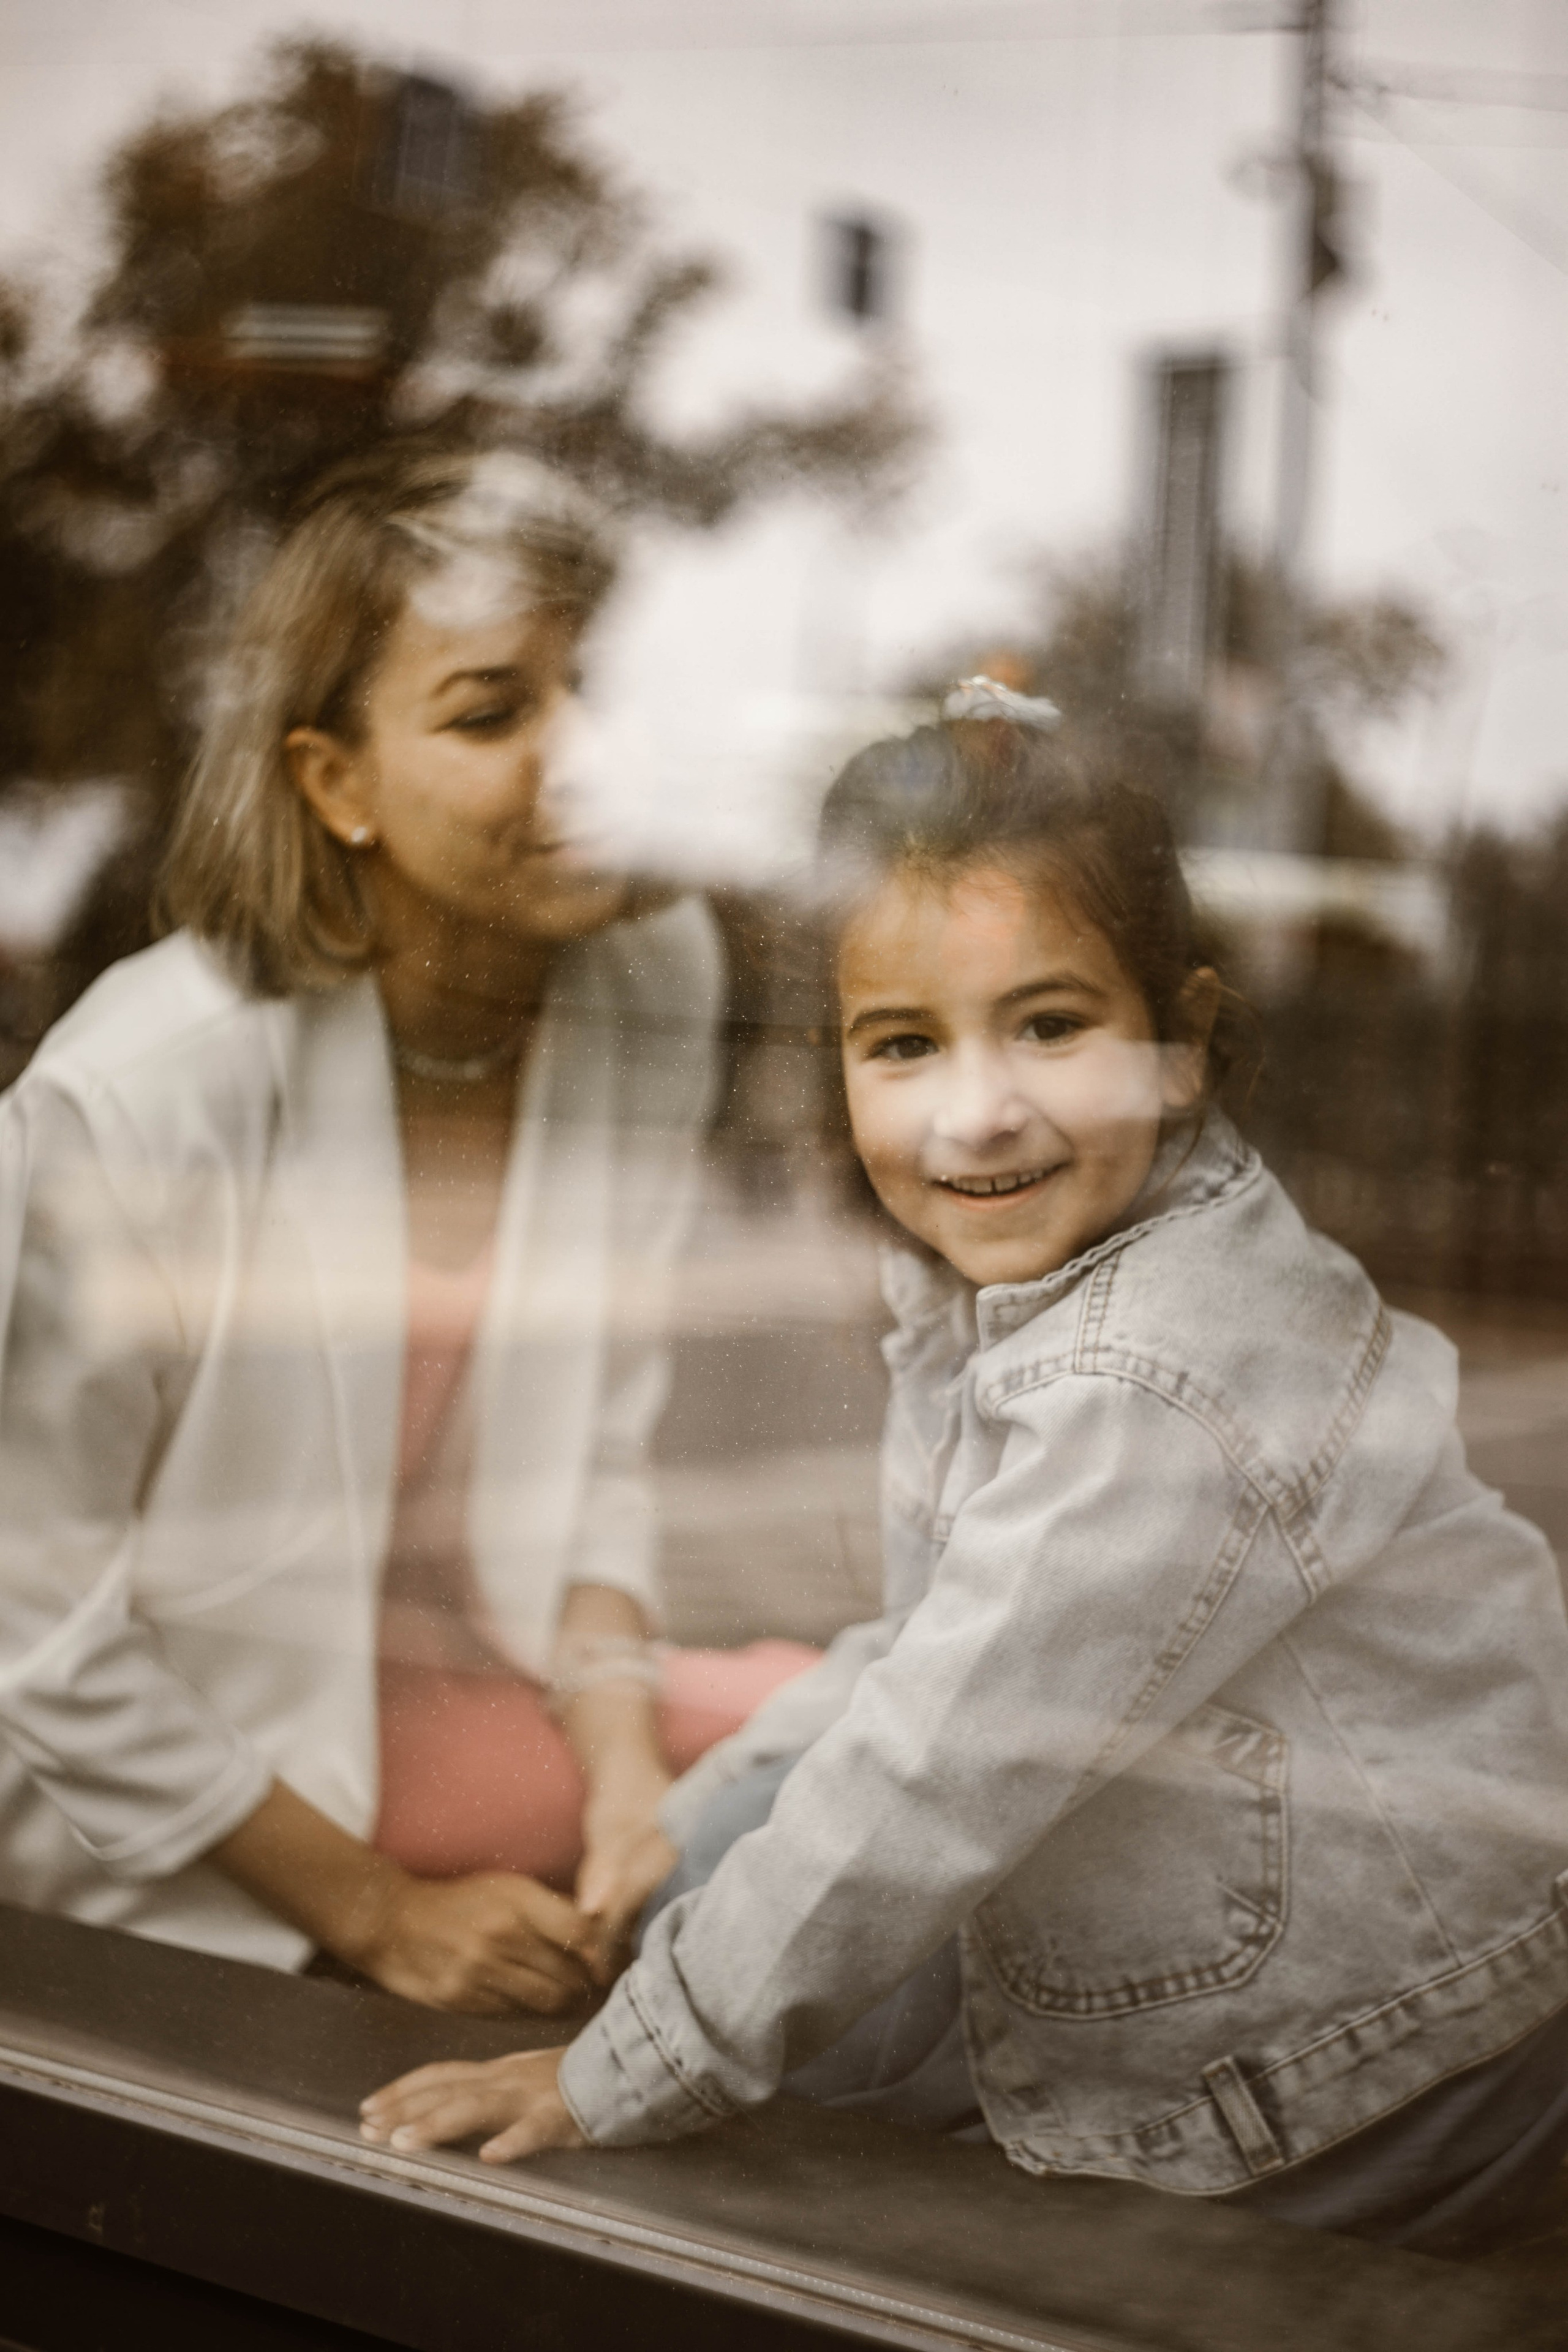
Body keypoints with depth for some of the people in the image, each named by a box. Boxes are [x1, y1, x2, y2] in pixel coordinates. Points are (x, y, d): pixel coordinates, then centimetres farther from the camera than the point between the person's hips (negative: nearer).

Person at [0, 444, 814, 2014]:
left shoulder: (650, 978, -8)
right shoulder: (141, 1093, -26)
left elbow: (589, 1454, 2)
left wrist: (624, 1758, -13)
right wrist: (373, 1911, -14)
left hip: (457, 1679, 6)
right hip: (154, 1814, -6)